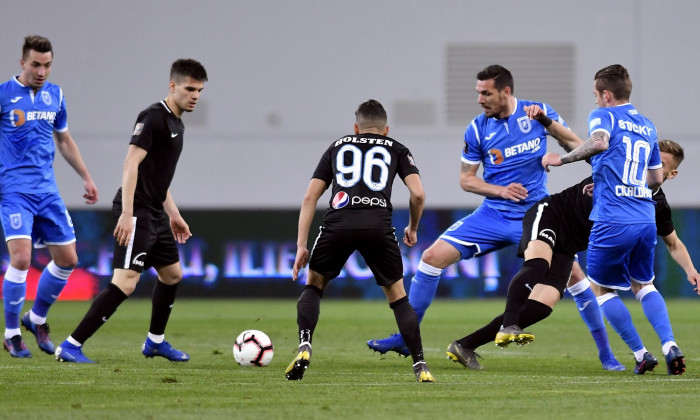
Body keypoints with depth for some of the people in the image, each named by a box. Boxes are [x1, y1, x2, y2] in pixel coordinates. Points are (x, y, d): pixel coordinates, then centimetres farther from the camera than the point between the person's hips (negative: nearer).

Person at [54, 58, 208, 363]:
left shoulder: (176, 124, 17)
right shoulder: (154, 117, -13)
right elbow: (132, 163, -20)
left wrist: (174, 215, 27)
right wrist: (127, 212, -27)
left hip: (155, 214, 10)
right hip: (136, 213, -10)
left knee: (172, 275, 20)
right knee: (125, 283, -17)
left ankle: (155, 341, 38)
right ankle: (71, 346, -17)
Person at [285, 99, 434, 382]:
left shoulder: (337, 147, 29)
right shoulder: (396, 149, 26)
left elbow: (310, 196, 19)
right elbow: (418, 194, 12)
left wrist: (301, 245, 18)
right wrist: (412, 229, 30)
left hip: (339, 221, 0)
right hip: (379, 225, 0)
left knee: (314, 284, 23)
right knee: (397, 296, 15)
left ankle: (304, 347, 3)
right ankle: (420, 366, 7)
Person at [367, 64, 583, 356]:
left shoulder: (538, 113, -4)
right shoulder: (477, 129, -1)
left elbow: (577, 147, 0)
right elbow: (466, 179, 6)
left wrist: (547, 122, -16)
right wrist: (500, 190, -11)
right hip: (493, 214, 2)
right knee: (433, 257, -9)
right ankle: (404, 338, 2)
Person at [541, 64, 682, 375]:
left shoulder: (604, 115, -1)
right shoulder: (647, 126, 19)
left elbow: (599, 142, -25)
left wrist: (561, 159, -15)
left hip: (612, 222, -6)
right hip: (645, 221, 6)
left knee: (603, 289, 13)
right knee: (644, 285, 23)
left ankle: (640, 354, 6)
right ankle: (669, 345, 2)